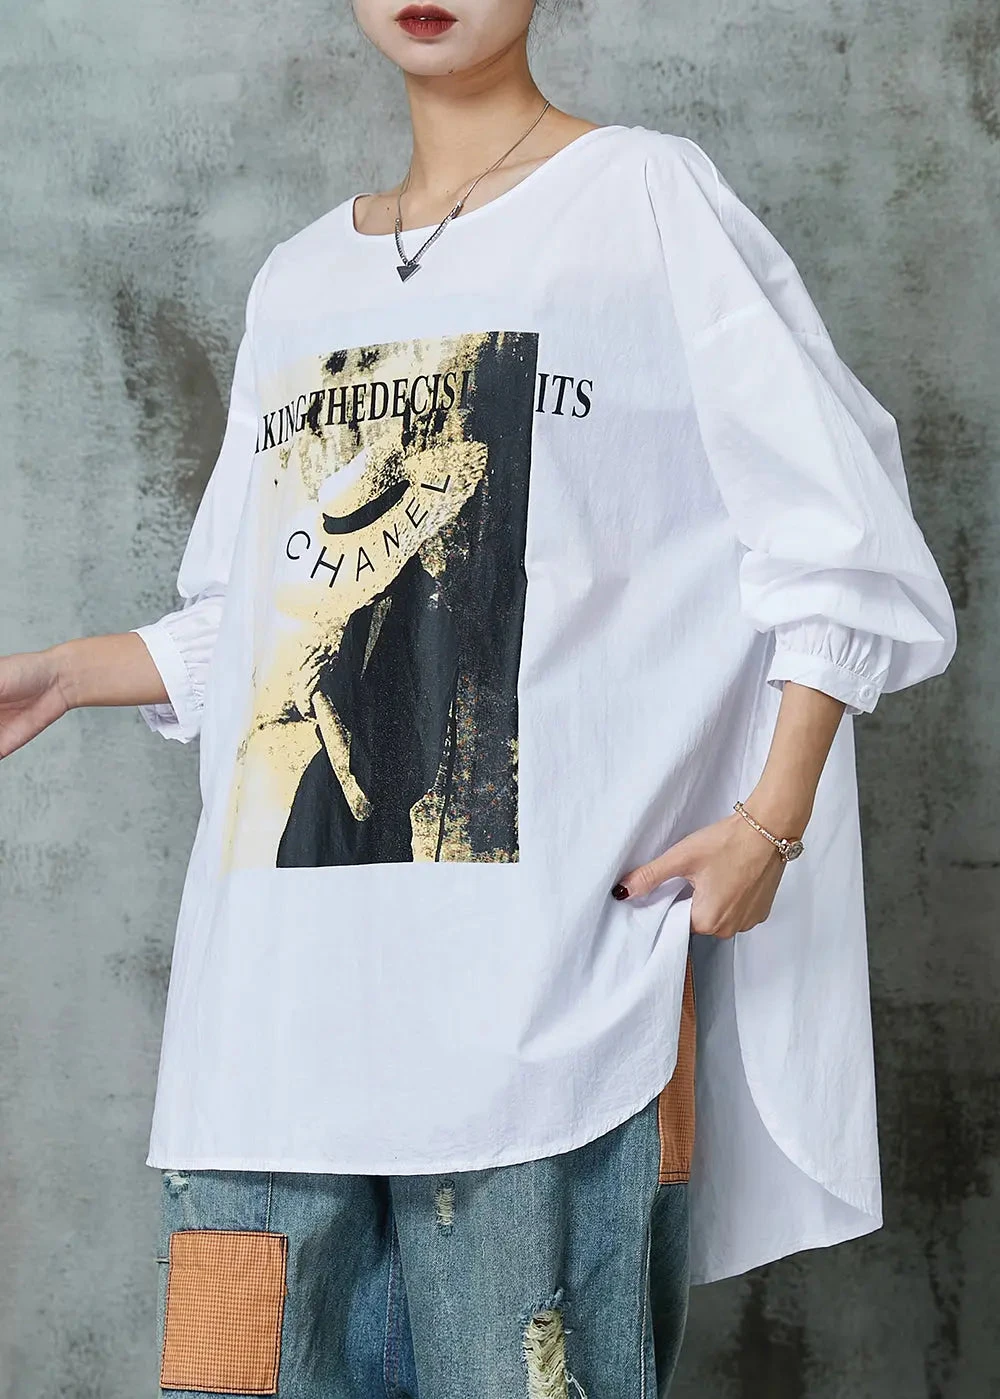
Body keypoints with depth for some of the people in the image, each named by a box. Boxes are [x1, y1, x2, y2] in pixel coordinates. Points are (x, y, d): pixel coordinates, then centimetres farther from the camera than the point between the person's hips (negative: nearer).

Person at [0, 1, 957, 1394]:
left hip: (539, 961, -5)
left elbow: (837, 537, 0)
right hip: (282, 957, 5)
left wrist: (771, 822, -10)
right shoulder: (298, 281, 22)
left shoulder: (649, 196, 5)